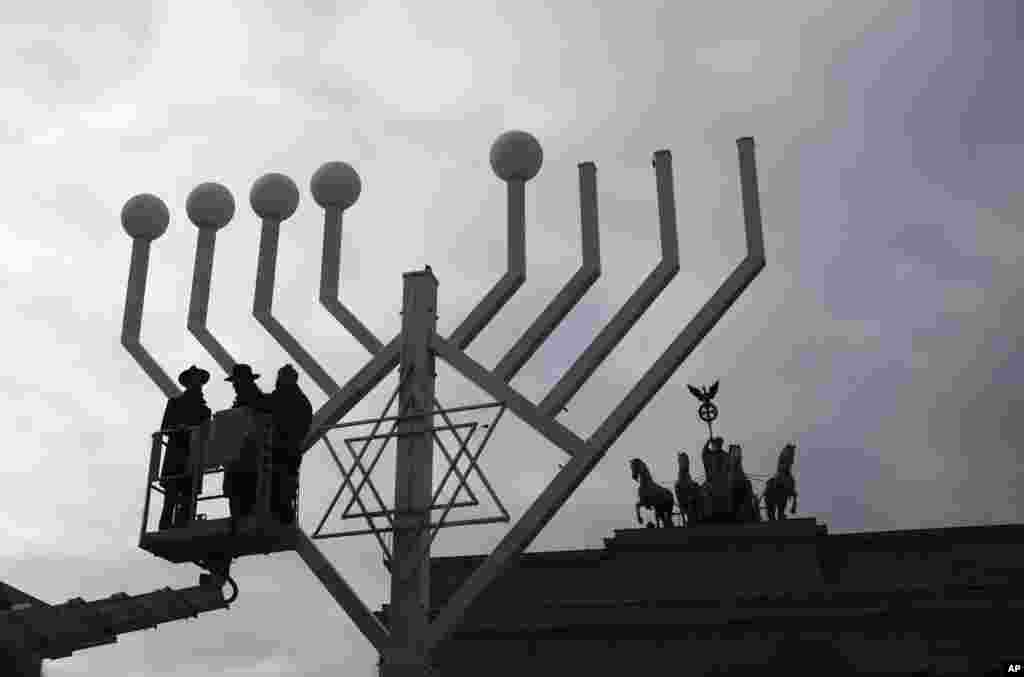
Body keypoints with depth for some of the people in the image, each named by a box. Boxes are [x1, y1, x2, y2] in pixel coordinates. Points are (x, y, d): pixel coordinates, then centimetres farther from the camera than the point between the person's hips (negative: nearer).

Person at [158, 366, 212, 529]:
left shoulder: (204, 409, 22)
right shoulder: (175, 402, 13)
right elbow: (164, 427, 4)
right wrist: (180, 429, -14)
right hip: (176, 455, -3)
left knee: (187, 502, -5)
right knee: (171, 500, -13)